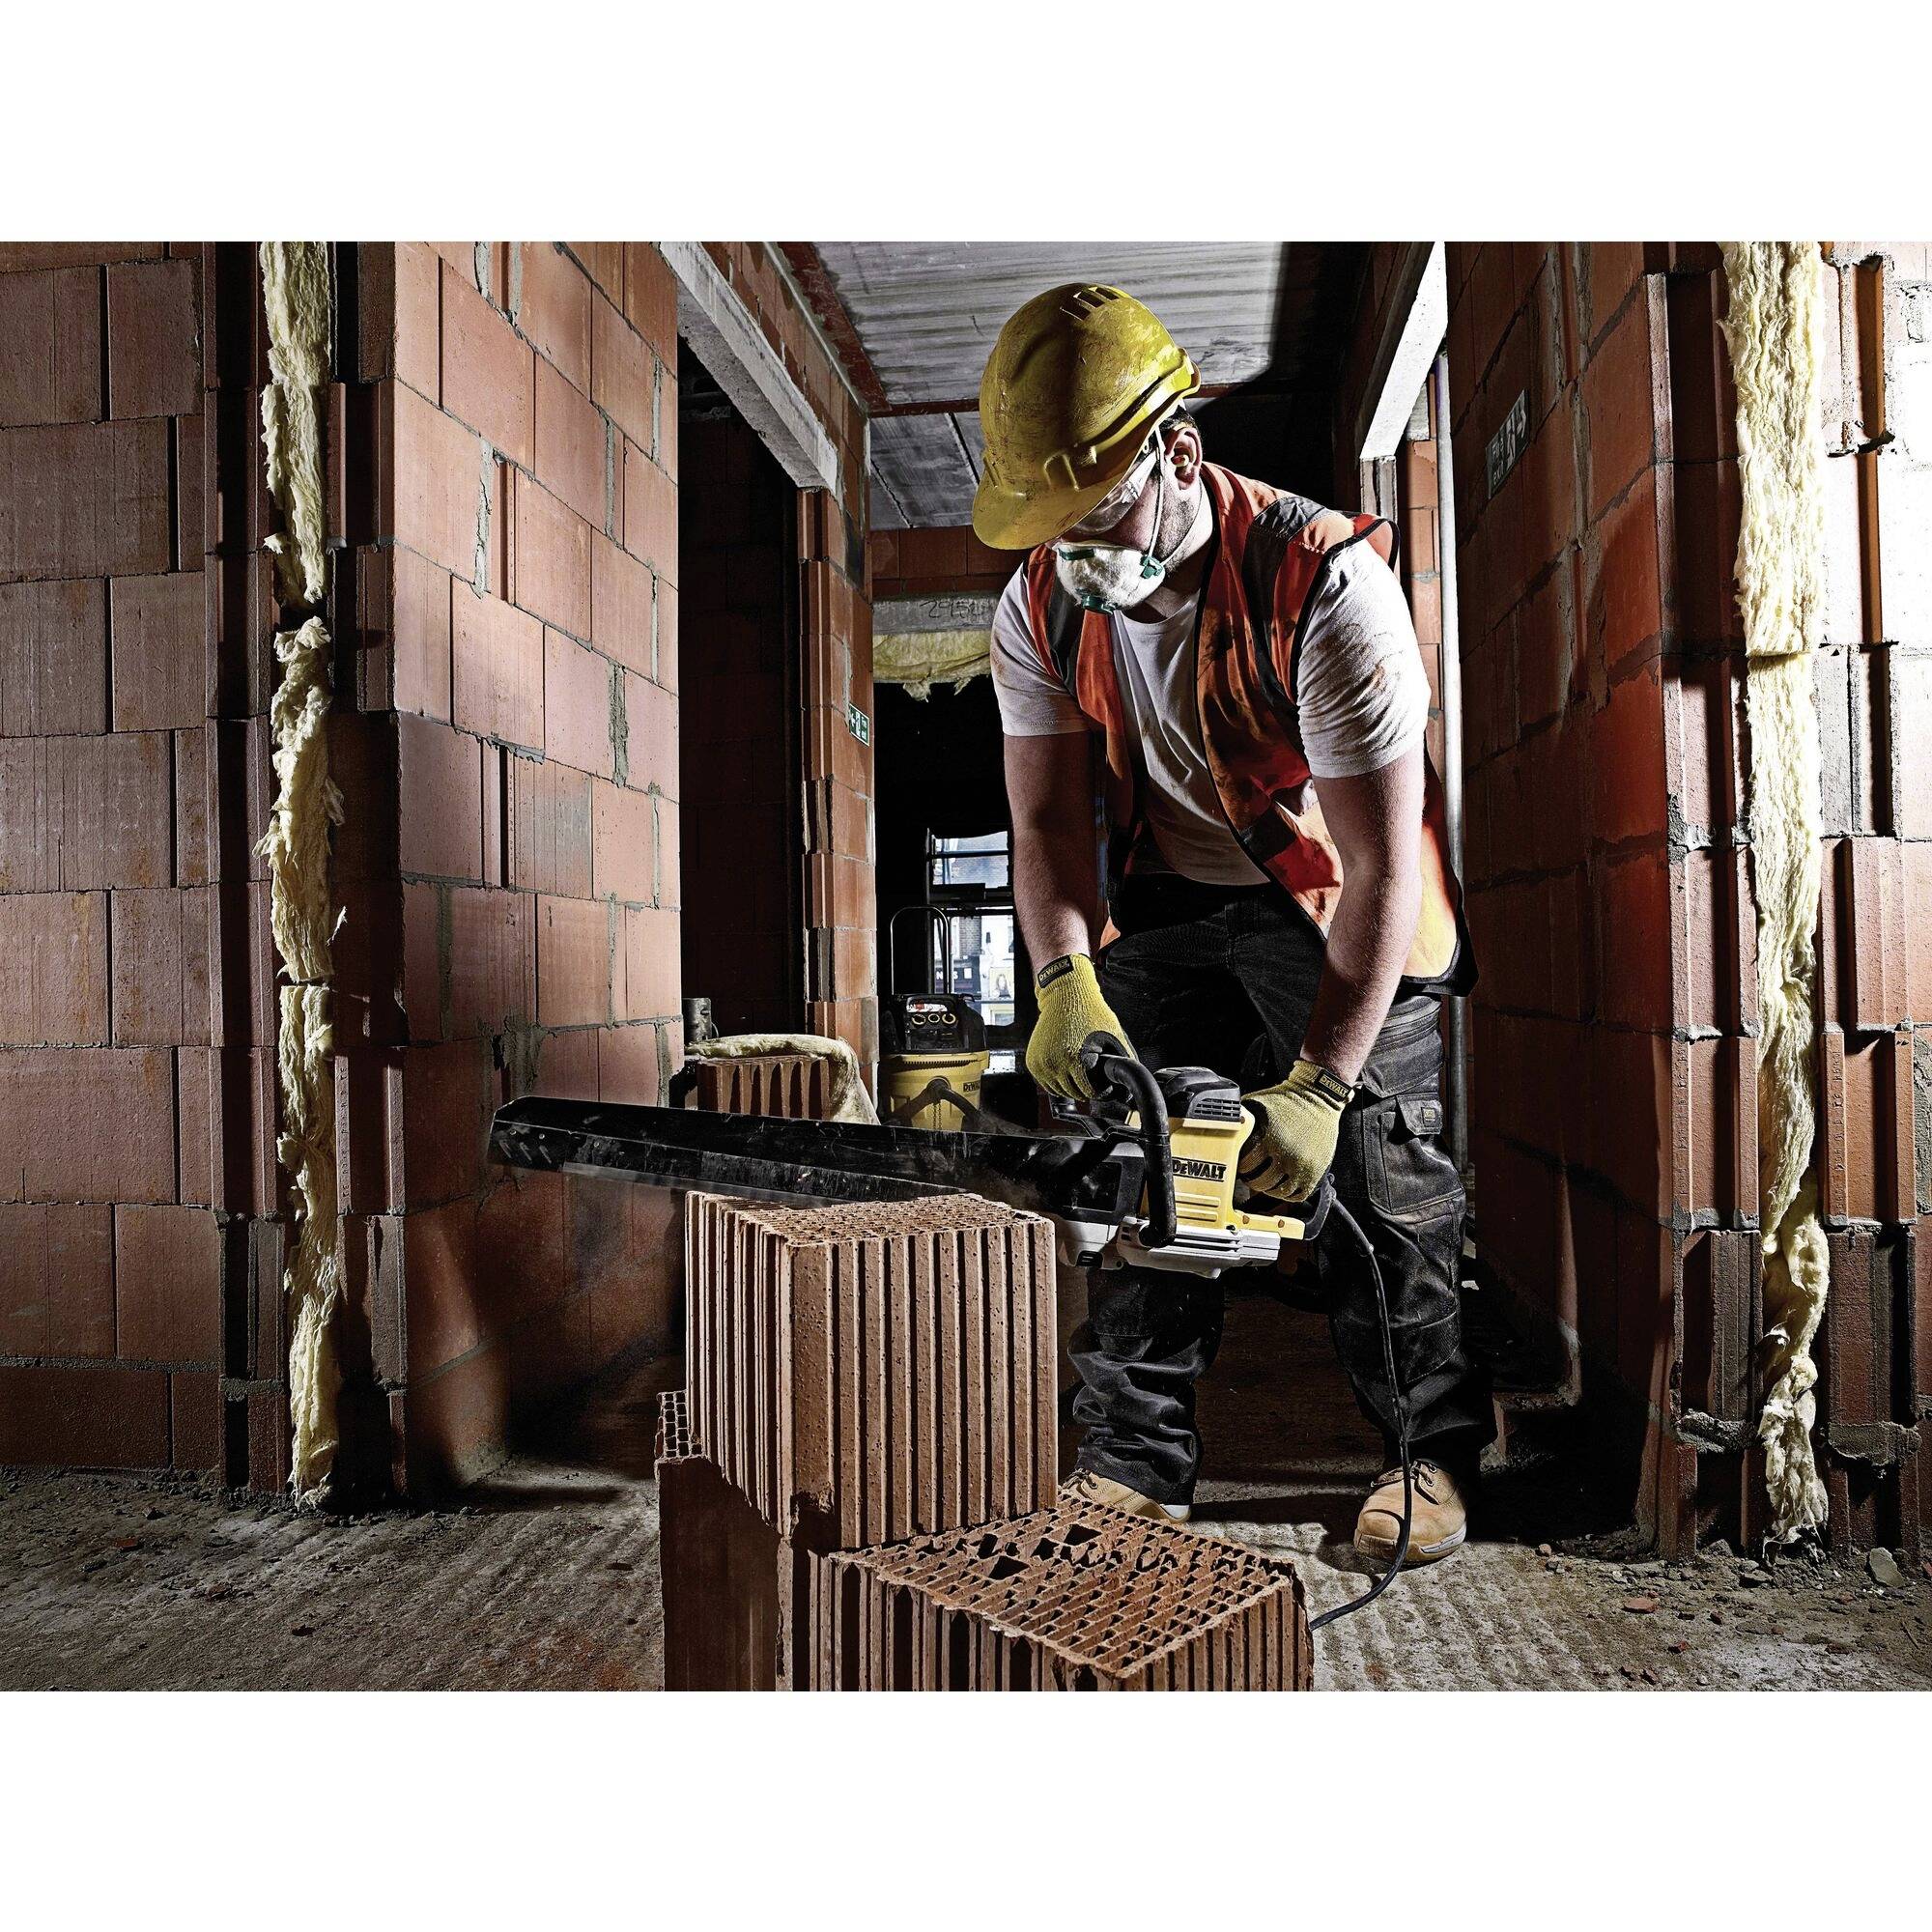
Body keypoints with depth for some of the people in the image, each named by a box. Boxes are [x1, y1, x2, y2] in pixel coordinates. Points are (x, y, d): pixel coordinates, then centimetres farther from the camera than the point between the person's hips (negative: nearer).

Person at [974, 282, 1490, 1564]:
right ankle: (1138, 1461, 13)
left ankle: (1433, 1447, 18)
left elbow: (1384, 865, -29)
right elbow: (1049, 818, -12)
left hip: (1336, 903, -4)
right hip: (1168, 904, 5)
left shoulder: (1324, 584, -29)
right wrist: (1067, 986, -30)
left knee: (1378, 1175, -2)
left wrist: (1320, 1084, -32)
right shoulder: (1043, 608, -12)